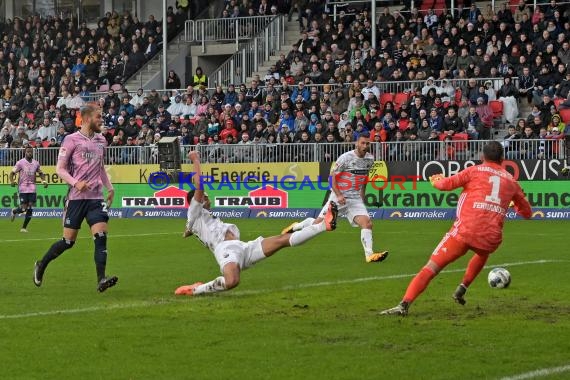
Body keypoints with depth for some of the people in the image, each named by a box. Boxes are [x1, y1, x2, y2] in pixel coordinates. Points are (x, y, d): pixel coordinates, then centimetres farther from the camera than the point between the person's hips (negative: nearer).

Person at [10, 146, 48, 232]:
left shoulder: (36, 163, 9)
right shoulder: (20, 163, -4)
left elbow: (40, 173, 24)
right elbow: (12, 173, -4)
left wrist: (44, 181, 7)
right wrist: (12, 181, -24)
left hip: (32, 189, 4)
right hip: (23, 189, -4)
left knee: (30, 209, -3)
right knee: (23, 208, -8)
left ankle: (24, 227, 6)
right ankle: (14, 211, 28)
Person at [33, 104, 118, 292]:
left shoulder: (101, 141, 13)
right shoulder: (72, 140, -5)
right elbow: (60, 168, -6)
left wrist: (109, 187, 18)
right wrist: (76, 183, -20)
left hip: (96, 197, 4)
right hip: (76, 197, -4)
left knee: (101, 237, -13)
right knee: (68, 241, 2)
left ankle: (101, 280, -17)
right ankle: (41, 266, 25)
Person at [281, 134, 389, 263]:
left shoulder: (370, 159, 4)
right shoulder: (346, 158, -14)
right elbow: (333, 177, -10)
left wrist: (362, 197, 18)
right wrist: (339, 195, -21)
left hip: (355, 199, 4)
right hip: (339, 197, -4)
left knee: (367, 224, -15)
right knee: (319, 224, 1)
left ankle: (369, 254, -14)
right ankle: (296, 226, 28)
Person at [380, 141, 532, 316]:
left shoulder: (475, 171, 9)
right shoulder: (511, 181, 19)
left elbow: (447, 184, 0)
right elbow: (527, 212, 29)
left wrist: (436, 180, 23)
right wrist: (514, 204, 51)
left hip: (464, 231, -3)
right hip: (491, 238, 3)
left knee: (431, 267, -6)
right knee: (483, 254, 40)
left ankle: (404, 305, -22)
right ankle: (462, 289, 26)